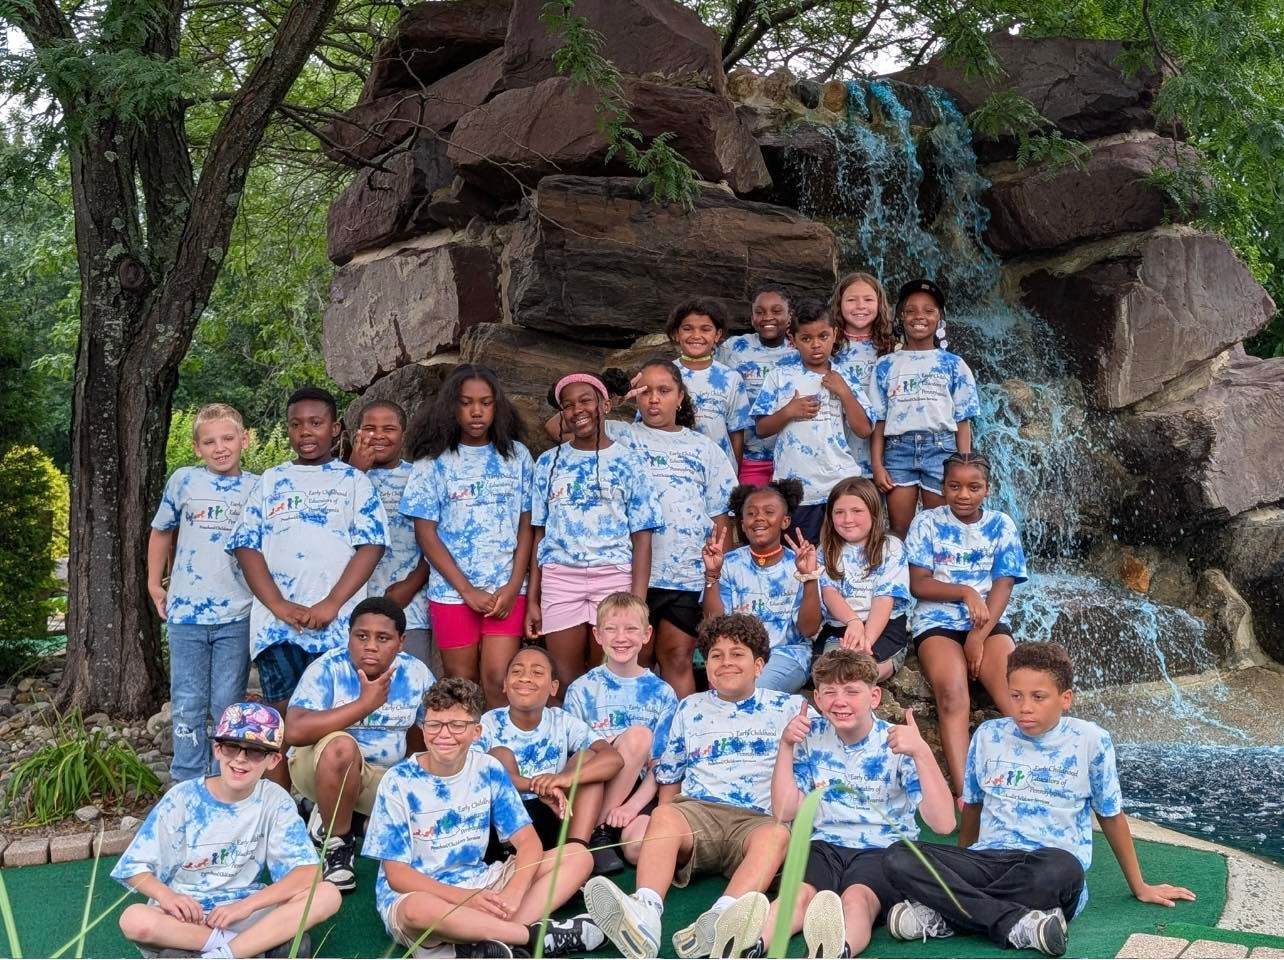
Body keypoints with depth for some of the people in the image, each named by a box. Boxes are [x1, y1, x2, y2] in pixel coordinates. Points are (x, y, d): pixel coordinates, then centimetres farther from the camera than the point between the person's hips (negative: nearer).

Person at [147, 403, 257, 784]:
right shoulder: (184, 480, 0)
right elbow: (161, 532, 13)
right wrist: (154, 584, 12)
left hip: (237, 614, 0)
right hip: (186, 611, 1)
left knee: (228, 706, 8)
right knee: (188, 705, 8)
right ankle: (188, 785, 19)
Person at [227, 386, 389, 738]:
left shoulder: (353, 481, 10)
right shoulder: (271, 481, 16)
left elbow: (371, 545, -1)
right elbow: (247, 546, 7)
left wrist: (332, 603, -14)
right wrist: (280, 606, -8)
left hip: (336, 625, -2)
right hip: (275, 624, 2)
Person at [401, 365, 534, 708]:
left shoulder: (517, 456, 5)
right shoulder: (433, 461, 0)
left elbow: (526, 525, 5)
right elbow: (426, 533, -2)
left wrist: (514, 586, -6)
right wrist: (468, 591, -9)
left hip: (507, 591, 1)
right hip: (453, 592, 0)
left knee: (498, 681, -9)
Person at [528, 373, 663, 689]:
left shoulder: (627, 461, 5)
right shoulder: (549, 462, 12)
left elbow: (641, 538, 0)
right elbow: (540, 534, 11)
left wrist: (637, 602, -10)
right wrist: (532, 599, 5)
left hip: (614, 576, -2)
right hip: (559, 579, 2)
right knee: (567, 679, 2)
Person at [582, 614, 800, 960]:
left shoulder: (788, 708, 15)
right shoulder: (690, 708, 21)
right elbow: (669, 778, 25)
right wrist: (670, 833, 12)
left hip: (758, 820, -1)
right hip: (696, 812, 2)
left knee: (777, 834, -36)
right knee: (663, 815, -32)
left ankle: (720, 920, -60)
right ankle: (645, 916, -56)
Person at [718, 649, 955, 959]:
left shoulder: (896, 744, -2)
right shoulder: (812, 736, 7)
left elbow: (943, 823, -12)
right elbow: (785, 812, 5)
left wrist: (922, 752, -24)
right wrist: (786, 745, -3)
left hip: (884, 849, -2)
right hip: (825, 844, 2)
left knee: (856, 898, -37)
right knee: (800, 892, -32)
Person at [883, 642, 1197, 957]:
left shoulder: (1090, 740, 2)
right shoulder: (988, 735, 10)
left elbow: (1111, 816, 14)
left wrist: (1140, 887, 22)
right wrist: (959, 869, 34)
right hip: (988, 859, 3)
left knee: (1060, 867, -43)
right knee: (899, 857, -26)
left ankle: (942, 916, -28)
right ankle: (1017, 925, -35)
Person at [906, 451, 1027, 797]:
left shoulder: (1001, 525, 10)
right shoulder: (927, 523, 6)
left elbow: (1003, 586, 0)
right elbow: (918, 584, 1)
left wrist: (979, 636, -14)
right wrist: (965, 592, -15)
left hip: (988, 623, 2)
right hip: (938, 623, -2)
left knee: (1016, 691, -28)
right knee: (953, 694, -30)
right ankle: (965, 794, -41)